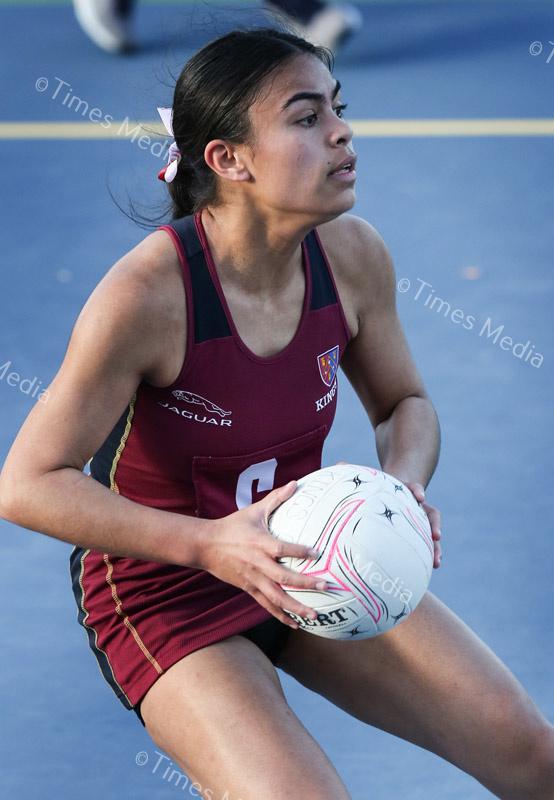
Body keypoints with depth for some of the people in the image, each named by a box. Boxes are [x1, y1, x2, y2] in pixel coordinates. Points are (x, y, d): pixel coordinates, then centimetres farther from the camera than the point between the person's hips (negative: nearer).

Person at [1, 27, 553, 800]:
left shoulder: (353, 256, -10)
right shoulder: (145, 294, -27)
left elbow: (404, 403, 8)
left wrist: (404, 482, -16)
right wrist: (209, 545, -33)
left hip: (304, 560, 5)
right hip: (162, 595, -5)